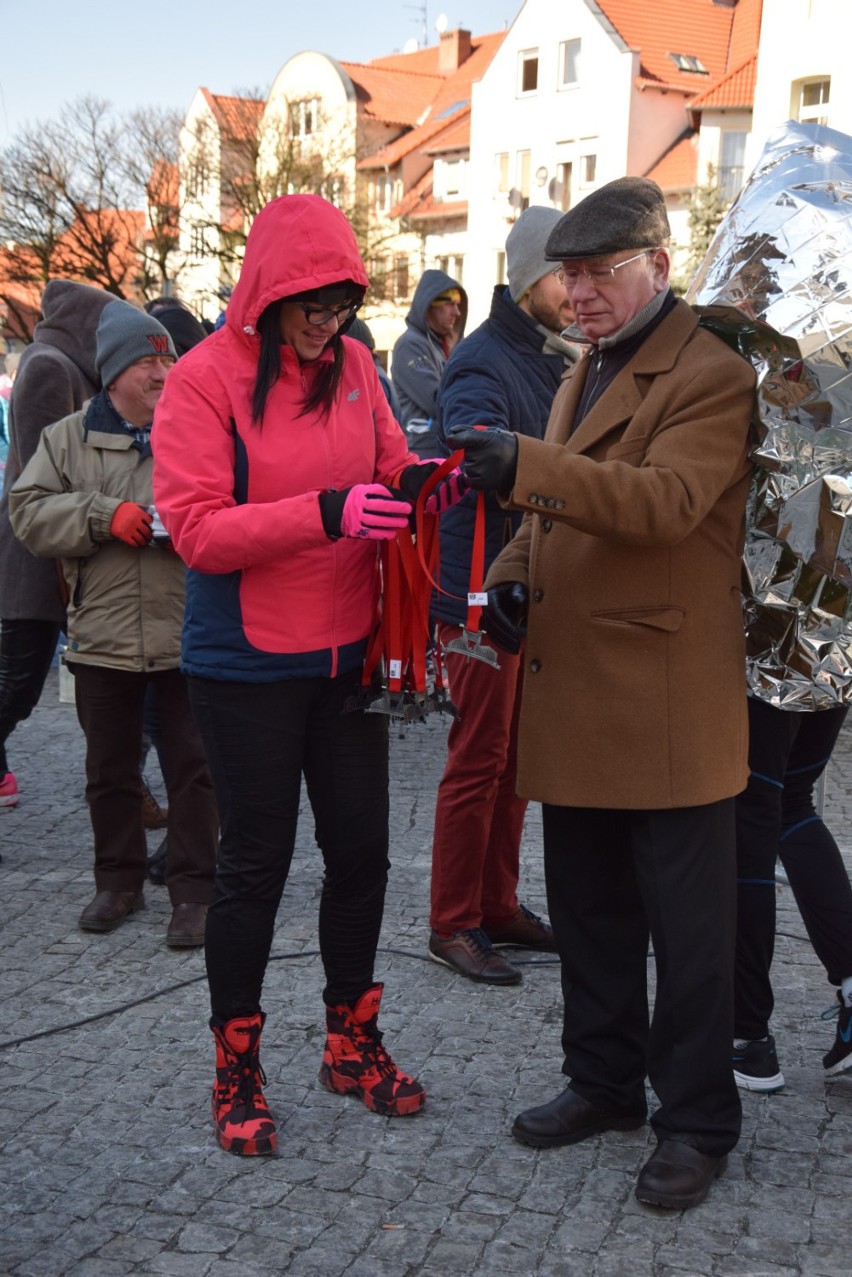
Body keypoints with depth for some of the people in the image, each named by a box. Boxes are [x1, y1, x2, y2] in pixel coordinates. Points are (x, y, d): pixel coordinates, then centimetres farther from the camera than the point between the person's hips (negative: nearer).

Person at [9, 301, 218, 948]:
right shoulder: (69, 439, 6)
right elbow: (29, 512, 0)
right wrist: (104, 516, -13)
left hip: (189, 638, -2)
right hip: (103, 639, 2)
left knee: (195, 768, 3)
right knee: (110, 770, 14)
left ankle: (194, 889, 15)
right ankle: (120, 881, 31)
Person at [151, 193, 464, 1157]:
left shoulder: (351, 364, 3)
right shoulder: (204, 379, -12)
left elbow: (385, 470, 13)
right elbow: (196, 528, -18)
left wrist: (415, 483, -11)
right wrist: (326, 511, -29)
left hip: (346, 654, 5)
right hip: (246, 668, -5)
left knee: (361, 850, 11)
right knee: (256, 863, 5)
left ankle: (351, 1042, 32)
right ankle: (235, 1068, 24)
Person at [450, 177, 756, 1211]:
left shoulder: (711, 376, -10)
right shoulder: (584, 372, 18)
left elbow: (668, 498, -26)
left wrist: (525, 466, -37)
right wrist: (513, 573, 6)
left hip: (667, 706, -8)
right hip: (573, 696, 9)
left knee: (687, 925, 4)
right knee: (587, 910, 18)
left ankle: (696, 1120, 19)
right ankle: (605, 1082, 34)